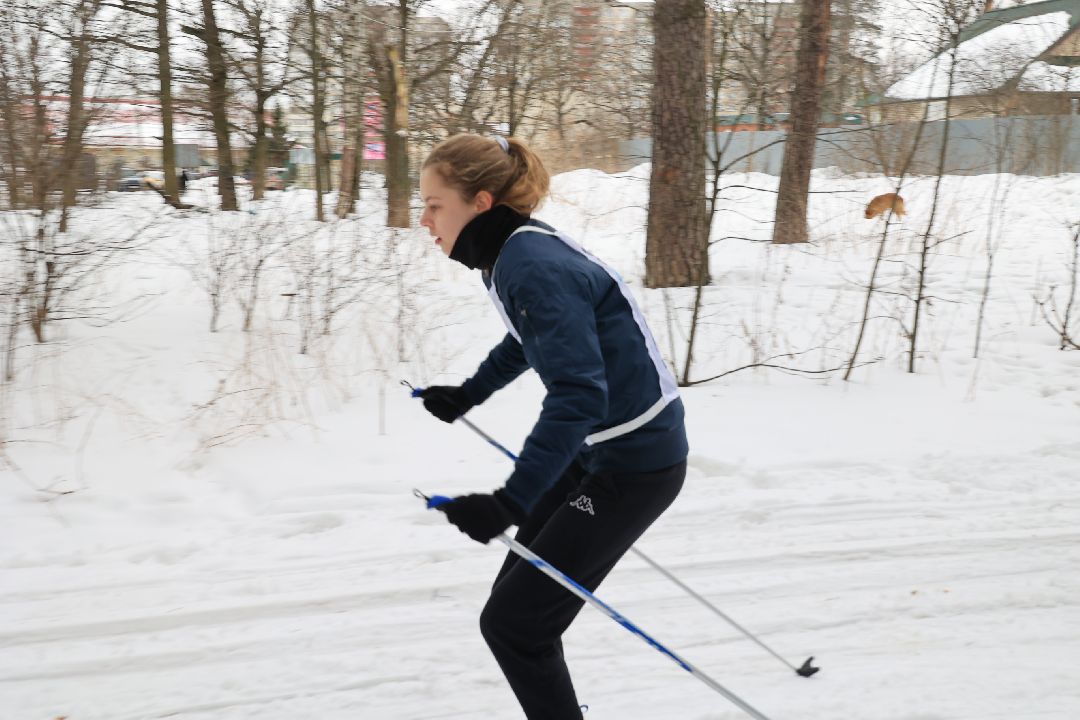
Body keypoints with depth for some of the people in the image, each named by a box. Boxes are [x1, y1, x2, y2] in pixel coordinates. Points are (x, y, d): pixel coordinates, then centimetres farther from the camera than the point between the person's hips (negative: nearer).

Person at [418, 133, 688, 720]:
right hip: (596, 448, 9)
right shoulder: (515, 252, 4)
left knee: (511, 623, -3)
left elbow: (578, 394, -32)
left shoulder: (535, 269, -25)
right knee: (520, 602, 16)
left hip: (634, 461, -9)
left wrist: (511, 501, -39)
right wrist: (467, 395, 37)